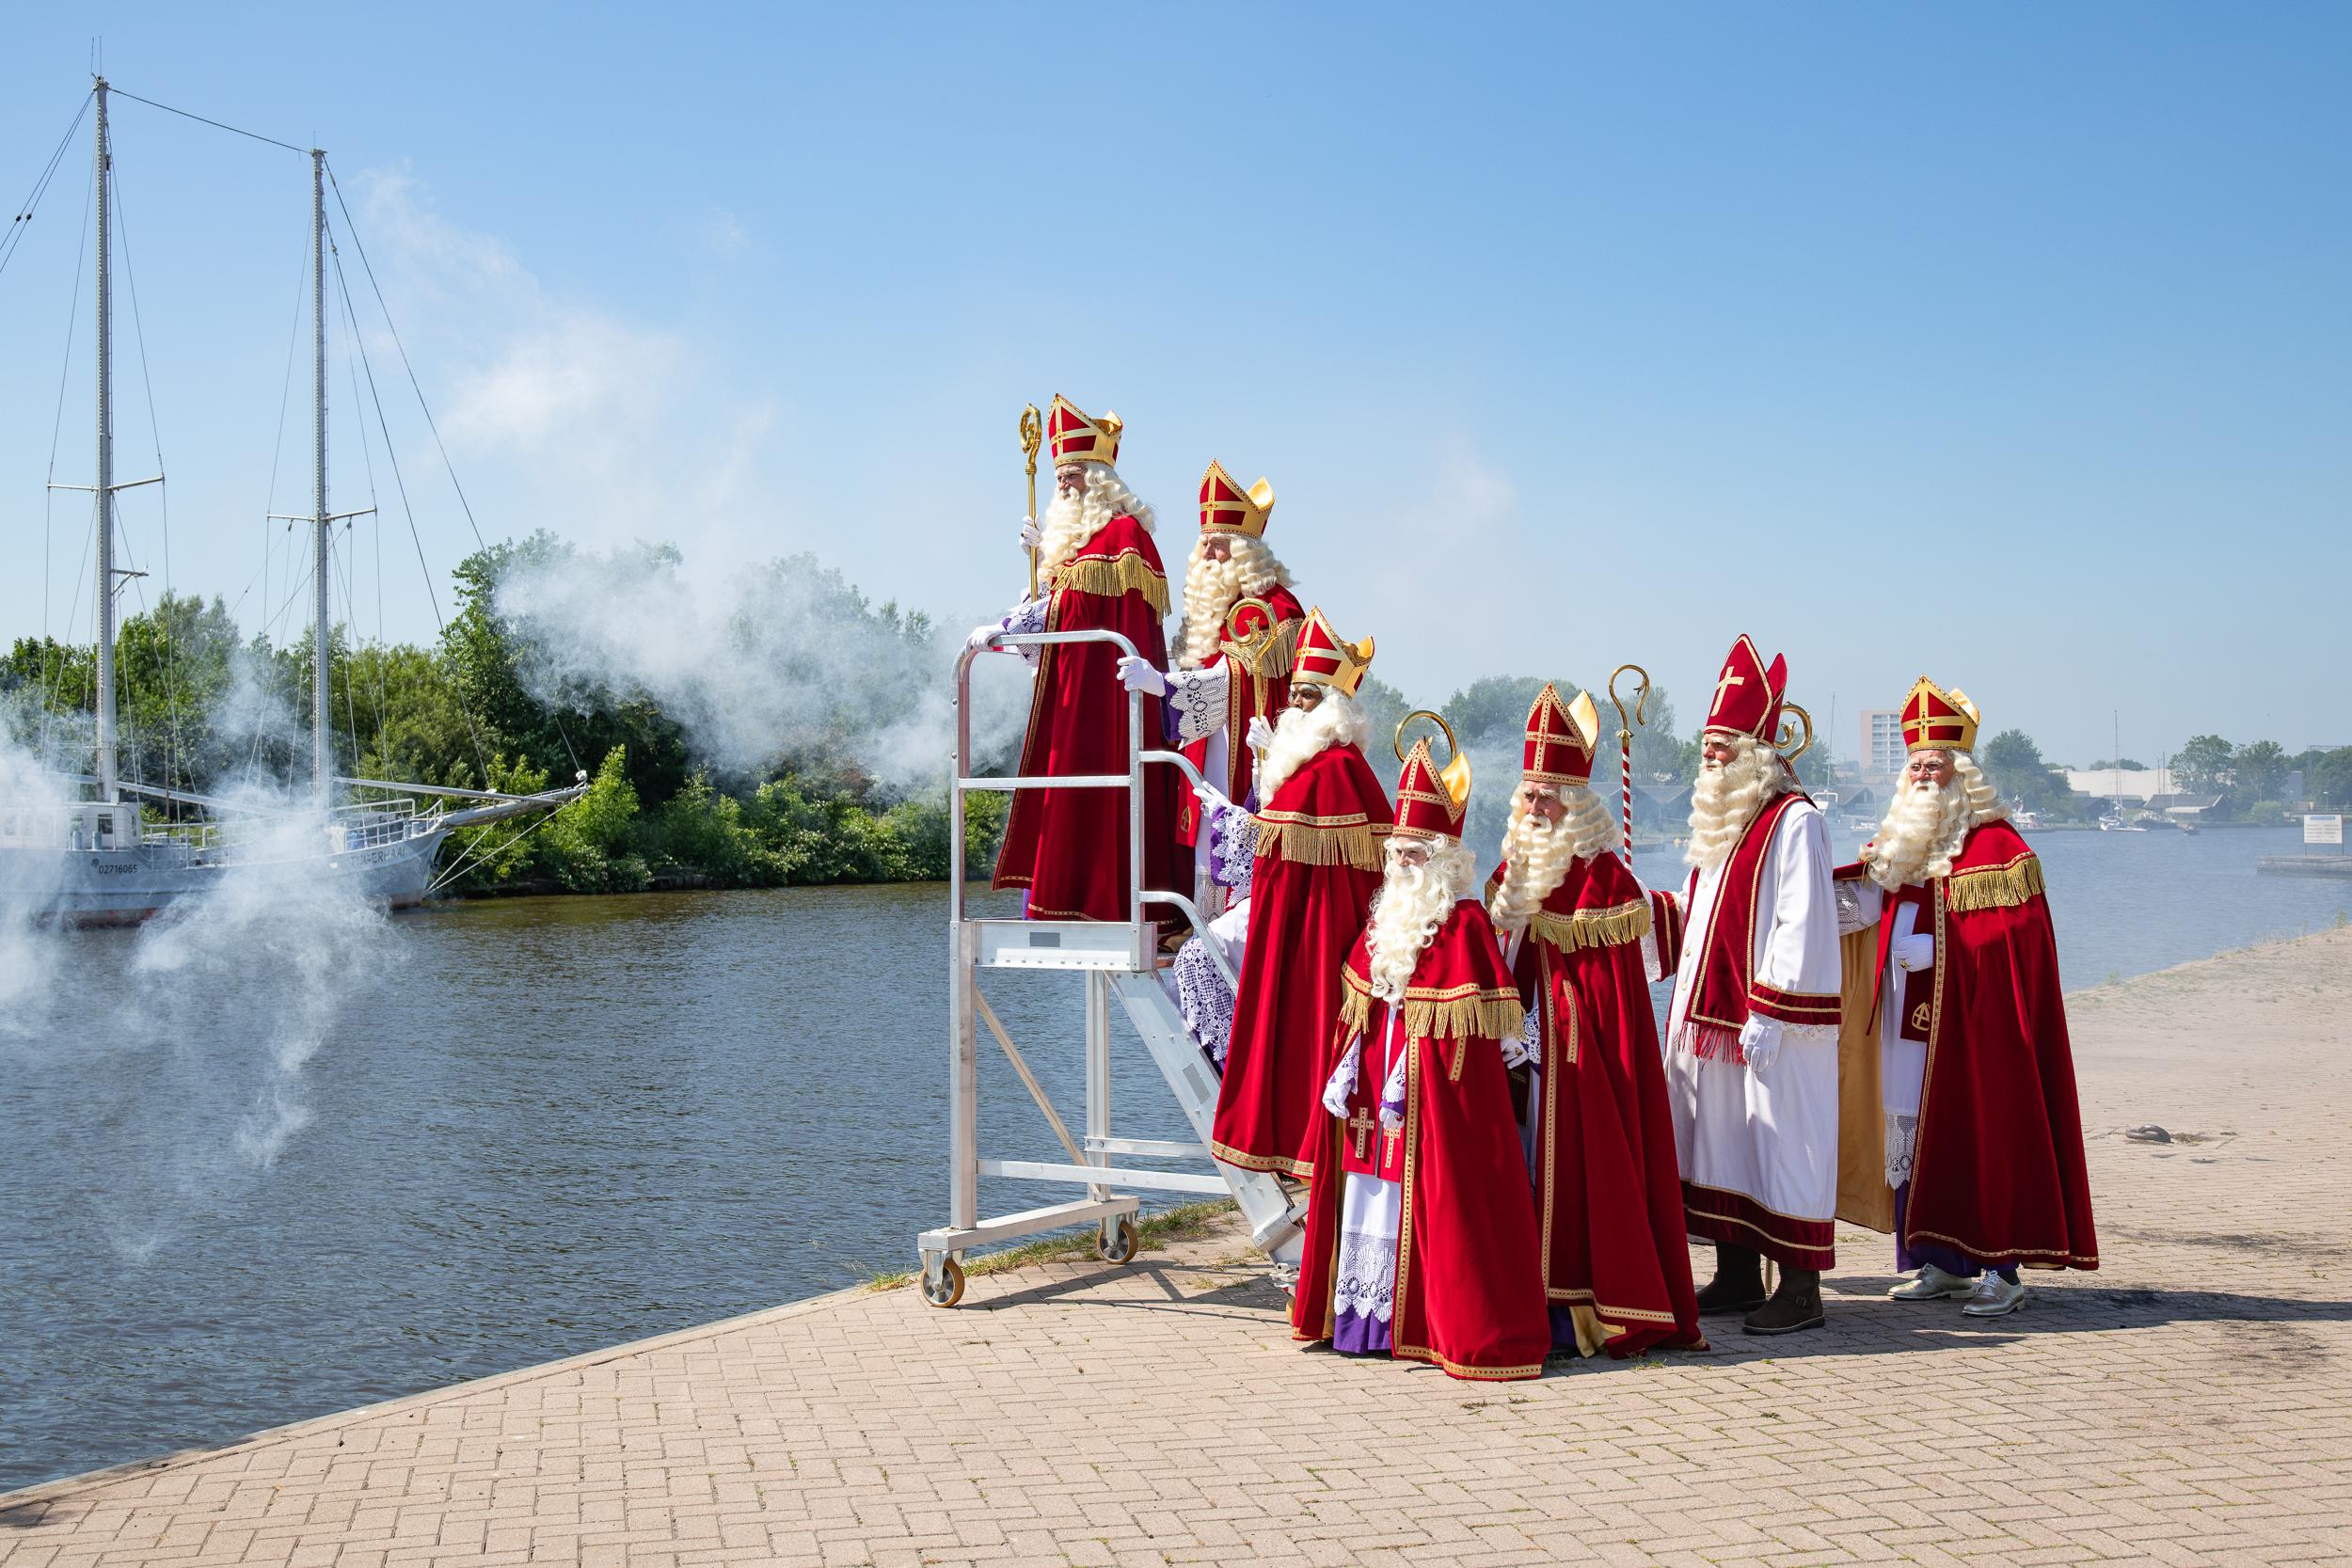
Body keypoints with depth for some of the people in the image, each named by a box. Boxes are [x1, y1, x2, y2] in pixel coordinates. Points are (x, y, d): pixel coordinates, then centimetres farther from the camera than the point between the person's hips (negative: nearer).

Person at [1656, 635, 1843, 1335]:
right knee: (1720, 1140, 11)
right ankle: (1738, 1277, 21)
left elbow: (1801, 926, -17)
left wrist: (1767, 1014, -21)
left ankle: (1801, 1291, 3)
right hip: (1712, 1014, 9)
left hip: (1776, 1022, -9)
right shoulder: (1721, 819, 17)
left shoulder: (1793, 821, -12)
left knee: (1780, 1141, -4)